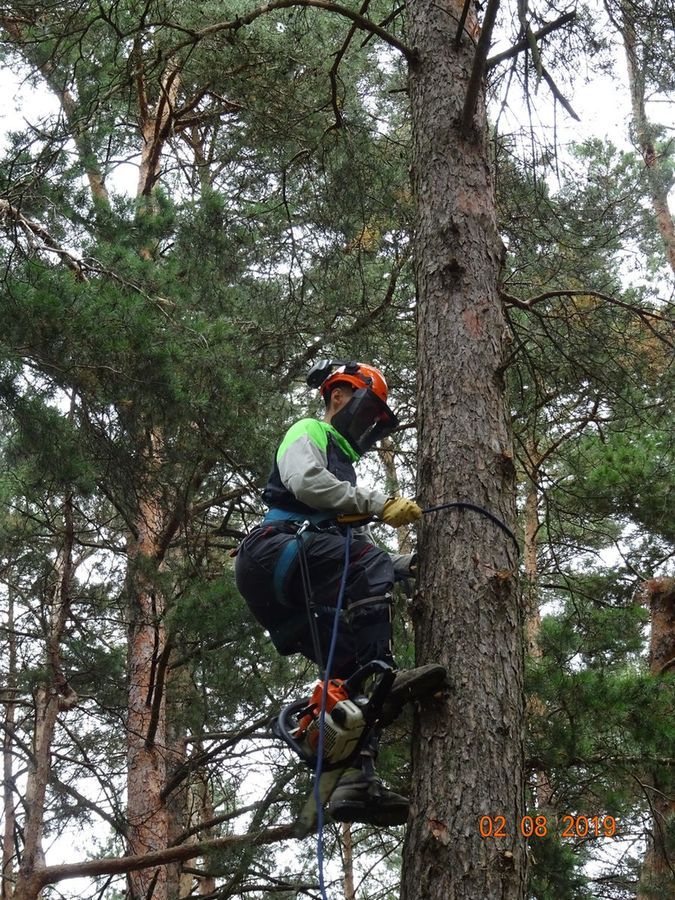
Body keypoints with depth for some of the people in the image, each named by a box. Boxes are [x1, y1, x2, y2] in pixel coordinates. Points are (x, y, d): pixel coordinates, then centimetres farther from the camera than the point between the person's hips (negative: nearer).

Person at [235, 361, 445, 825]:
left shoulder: (343, 468, 39)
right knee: (365, 566, -30)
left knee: (357, 676, -5)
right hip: (278, 553, -8)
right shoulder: (308, 433, 14)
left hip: (295, 601, 8)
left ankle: (356, 781, -14)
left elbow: (368, 561, 32)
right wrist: (377, 503, -11)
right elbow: (304, 481, -11)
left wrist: (411, 564, 16)